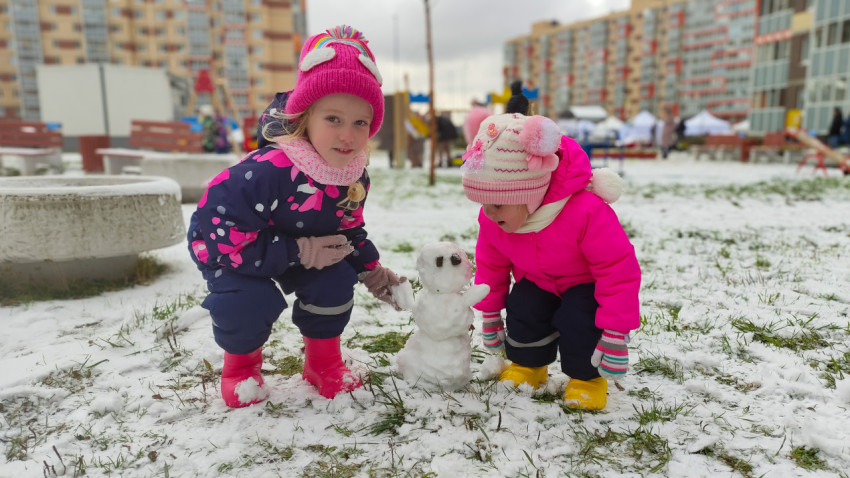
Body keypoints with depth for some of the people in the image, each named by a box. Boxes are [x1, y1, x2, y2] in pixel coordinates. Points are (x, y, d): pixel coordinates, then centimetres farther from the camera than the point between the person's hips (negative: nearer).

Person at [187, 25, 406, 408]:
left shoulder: (355, 178, -15)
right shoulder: (267, 171, -40)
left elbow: (349, 232, 3)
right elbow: (219, 229, -37)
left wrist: (371, 271, -9)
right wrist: (301, 252, -35)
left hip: (306, 250, 5)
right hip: (224, 247, -5)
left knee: (336, 280, -17)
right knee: (252, 301, -29)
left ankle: (323, 362, 10)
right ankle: (240, 364, 8)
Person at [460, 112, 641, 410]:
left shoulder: (585, 211, -39)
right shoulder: (492, 219, -20)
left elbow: (619, 269, -31)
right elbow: (491, 265, 0)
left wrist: (615, 333, -29)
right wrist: (489, 314, 7)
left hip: (588, 282, -4)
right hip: (537, 279, 5)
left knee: (577, 318, -28)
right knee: (522, 310, -19)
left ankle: (587, 376, 2)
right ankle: (528, 364, 12)